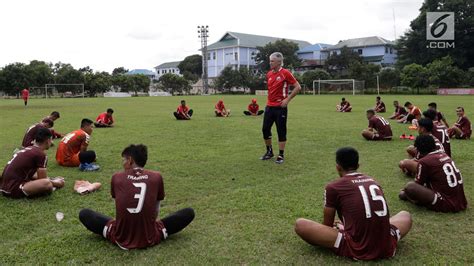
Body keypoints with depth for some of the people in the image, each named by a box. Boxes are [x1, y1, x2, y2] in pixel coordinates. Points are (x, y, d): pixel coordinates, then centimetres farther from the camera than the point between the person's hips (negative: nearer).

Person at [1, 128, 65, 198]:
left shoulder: (27, 149, 14)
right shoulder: (41, 154, -12)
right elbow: (43, 180, -9)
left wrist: (51, 179, 26)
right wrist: (56, 183, 10)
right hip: (13, 189, -10)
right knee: (47, 184, -30)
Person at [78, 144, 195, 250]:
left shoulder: (116, 177, 1)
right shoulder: (157, 177, -1)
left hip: (121, 238, 0)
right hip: (149, 238, 1)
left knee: (84, 214, 22)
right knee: (189, 212, 16)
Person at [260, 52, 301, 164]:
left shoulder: (285, 73, -10)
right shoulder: (269, 74, 9)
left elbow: (298, 87, -9)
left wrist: (287, 99, -13)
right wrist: (269, 99, 14)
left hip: (280, 107, -6)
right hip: (269, 106, 6)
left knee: (281, 131, 1)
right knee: (265, 129, 8)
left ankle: (281, 155, 11)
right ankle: (269, 152, 25)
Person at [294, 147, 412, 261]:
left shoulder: (333, 187, 1)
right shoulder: (373, 181, 17)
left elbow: (327, 225, 11)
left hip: (356, 249, -5)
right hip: (387, 247, 5)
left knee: (300, 224, 1)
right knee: (406, 215, 35)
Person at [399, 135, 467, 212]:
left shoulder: (424, 161, -10)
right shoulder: (444, 155, 13)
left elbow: (418, 184, 1)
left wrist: (405, 189, 20)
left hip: (448, 205, -9)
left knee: (410, 187, -14)